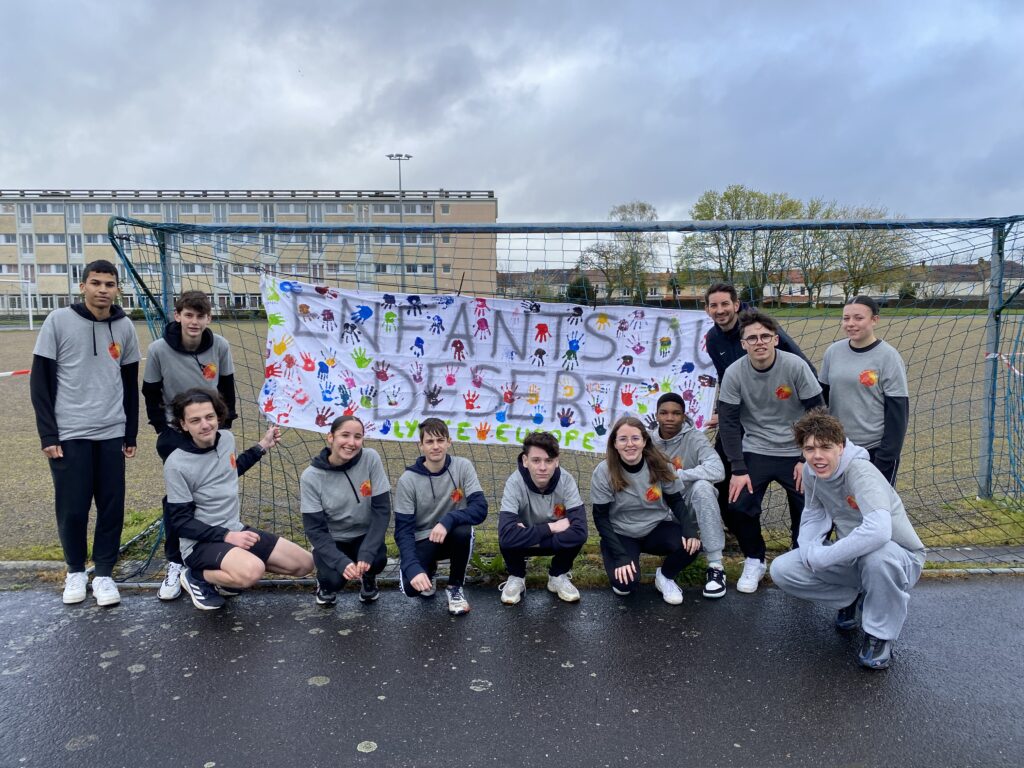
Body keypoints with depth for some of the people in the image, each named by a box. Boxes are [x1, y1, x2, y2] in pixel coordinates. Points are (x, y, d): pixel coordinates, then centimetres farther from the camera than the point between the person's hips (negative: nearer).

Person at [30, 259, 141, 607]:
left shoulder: (125, 327, 3)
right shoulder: (58, 321, -5)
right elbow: (40, 381, -3)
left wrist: (131, 435, 9)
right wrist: (48, 435, -7)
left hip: (111, 434, 2)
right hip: (68, 434, -2)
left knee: (112, 506, 3)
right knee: (71, 508, 4)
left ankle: (103, 574, 18)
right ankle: (75, 571, 25)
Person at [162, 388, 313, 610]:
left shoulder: (227, 438, 0)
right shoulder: (176, 464, -19)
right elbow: (181, 522, -16)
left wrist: (262, 447, 20)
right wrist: (226, 536, -23)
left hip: (236, 531, 7)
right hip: (200, 543, -7)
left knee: (304, 563, 6)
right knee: (252, 572, -36)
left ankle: (224, 573, 12)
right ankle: (198, 576, -5)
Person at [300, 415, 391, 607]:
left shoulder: (371, 459, -16)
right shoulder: (311, 476, -17)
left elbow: (382, 510, -15)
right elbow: (314, 529, -15)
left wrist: (367, 552, -27)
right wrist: (341, 562, -30)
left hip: (364, 536, 0)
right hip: (332, 541, 0)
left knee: (377, 560, -30)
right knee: (334, 578, -27)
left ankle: (368, 578, 8)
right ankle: (326, 581, 12)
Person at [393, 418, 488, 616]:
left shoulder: (463, 467, -13)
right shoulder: (408, 480, -14)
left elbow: (480, 508, -21)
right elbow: (403, 530, -16)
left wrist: (448, 520, -38)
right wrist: (413, 568, -32)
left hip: (453, 536, 0)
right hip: (422, 540, 0)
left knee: (463, 531, -34)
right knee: (411, 586, -25)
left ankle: (455, 586, -6)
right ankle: (429, 570, 14)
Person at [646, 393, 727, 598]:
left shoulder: (694, 438, -15)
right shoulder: (647, 439, -5)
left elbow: (717, 470, -31)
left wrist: (676, 475, -30)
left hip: (689, 504, -3)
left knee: (702, 486, -34)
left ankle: (715, 566, -27)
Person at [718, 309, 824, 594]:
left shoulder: (796, 366, -13)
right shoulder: (734, 373, -11)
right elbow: (728, 421, -8)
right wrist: (738, 469, -12)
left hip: (795, 451, 0)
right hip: (755, 451, 0)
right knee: (737, 507, -13)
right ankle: (754, 562, 14)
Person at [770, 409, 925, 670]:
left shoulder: (861, 472, -29)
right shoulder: (811, 472, -8)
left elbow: (879, 530, -45)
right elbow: (814, 512, 7)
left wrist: (821, 557, -36)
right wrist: (809, 547, -15)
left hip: (900, 558, -6)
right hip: (852, 557, 6)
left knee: (878, 554, -42)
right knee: (781, 570, -13)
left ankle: (880, 634, -13)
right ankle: (854, 599, 11)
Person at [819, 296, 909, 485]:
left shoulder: (888, 357, -10)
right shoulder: (833, 351, 2)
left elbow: (898, 411, -10)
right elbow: (820, 397, 11)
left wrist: (886, 458, -13)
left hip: (875, 450, -4)